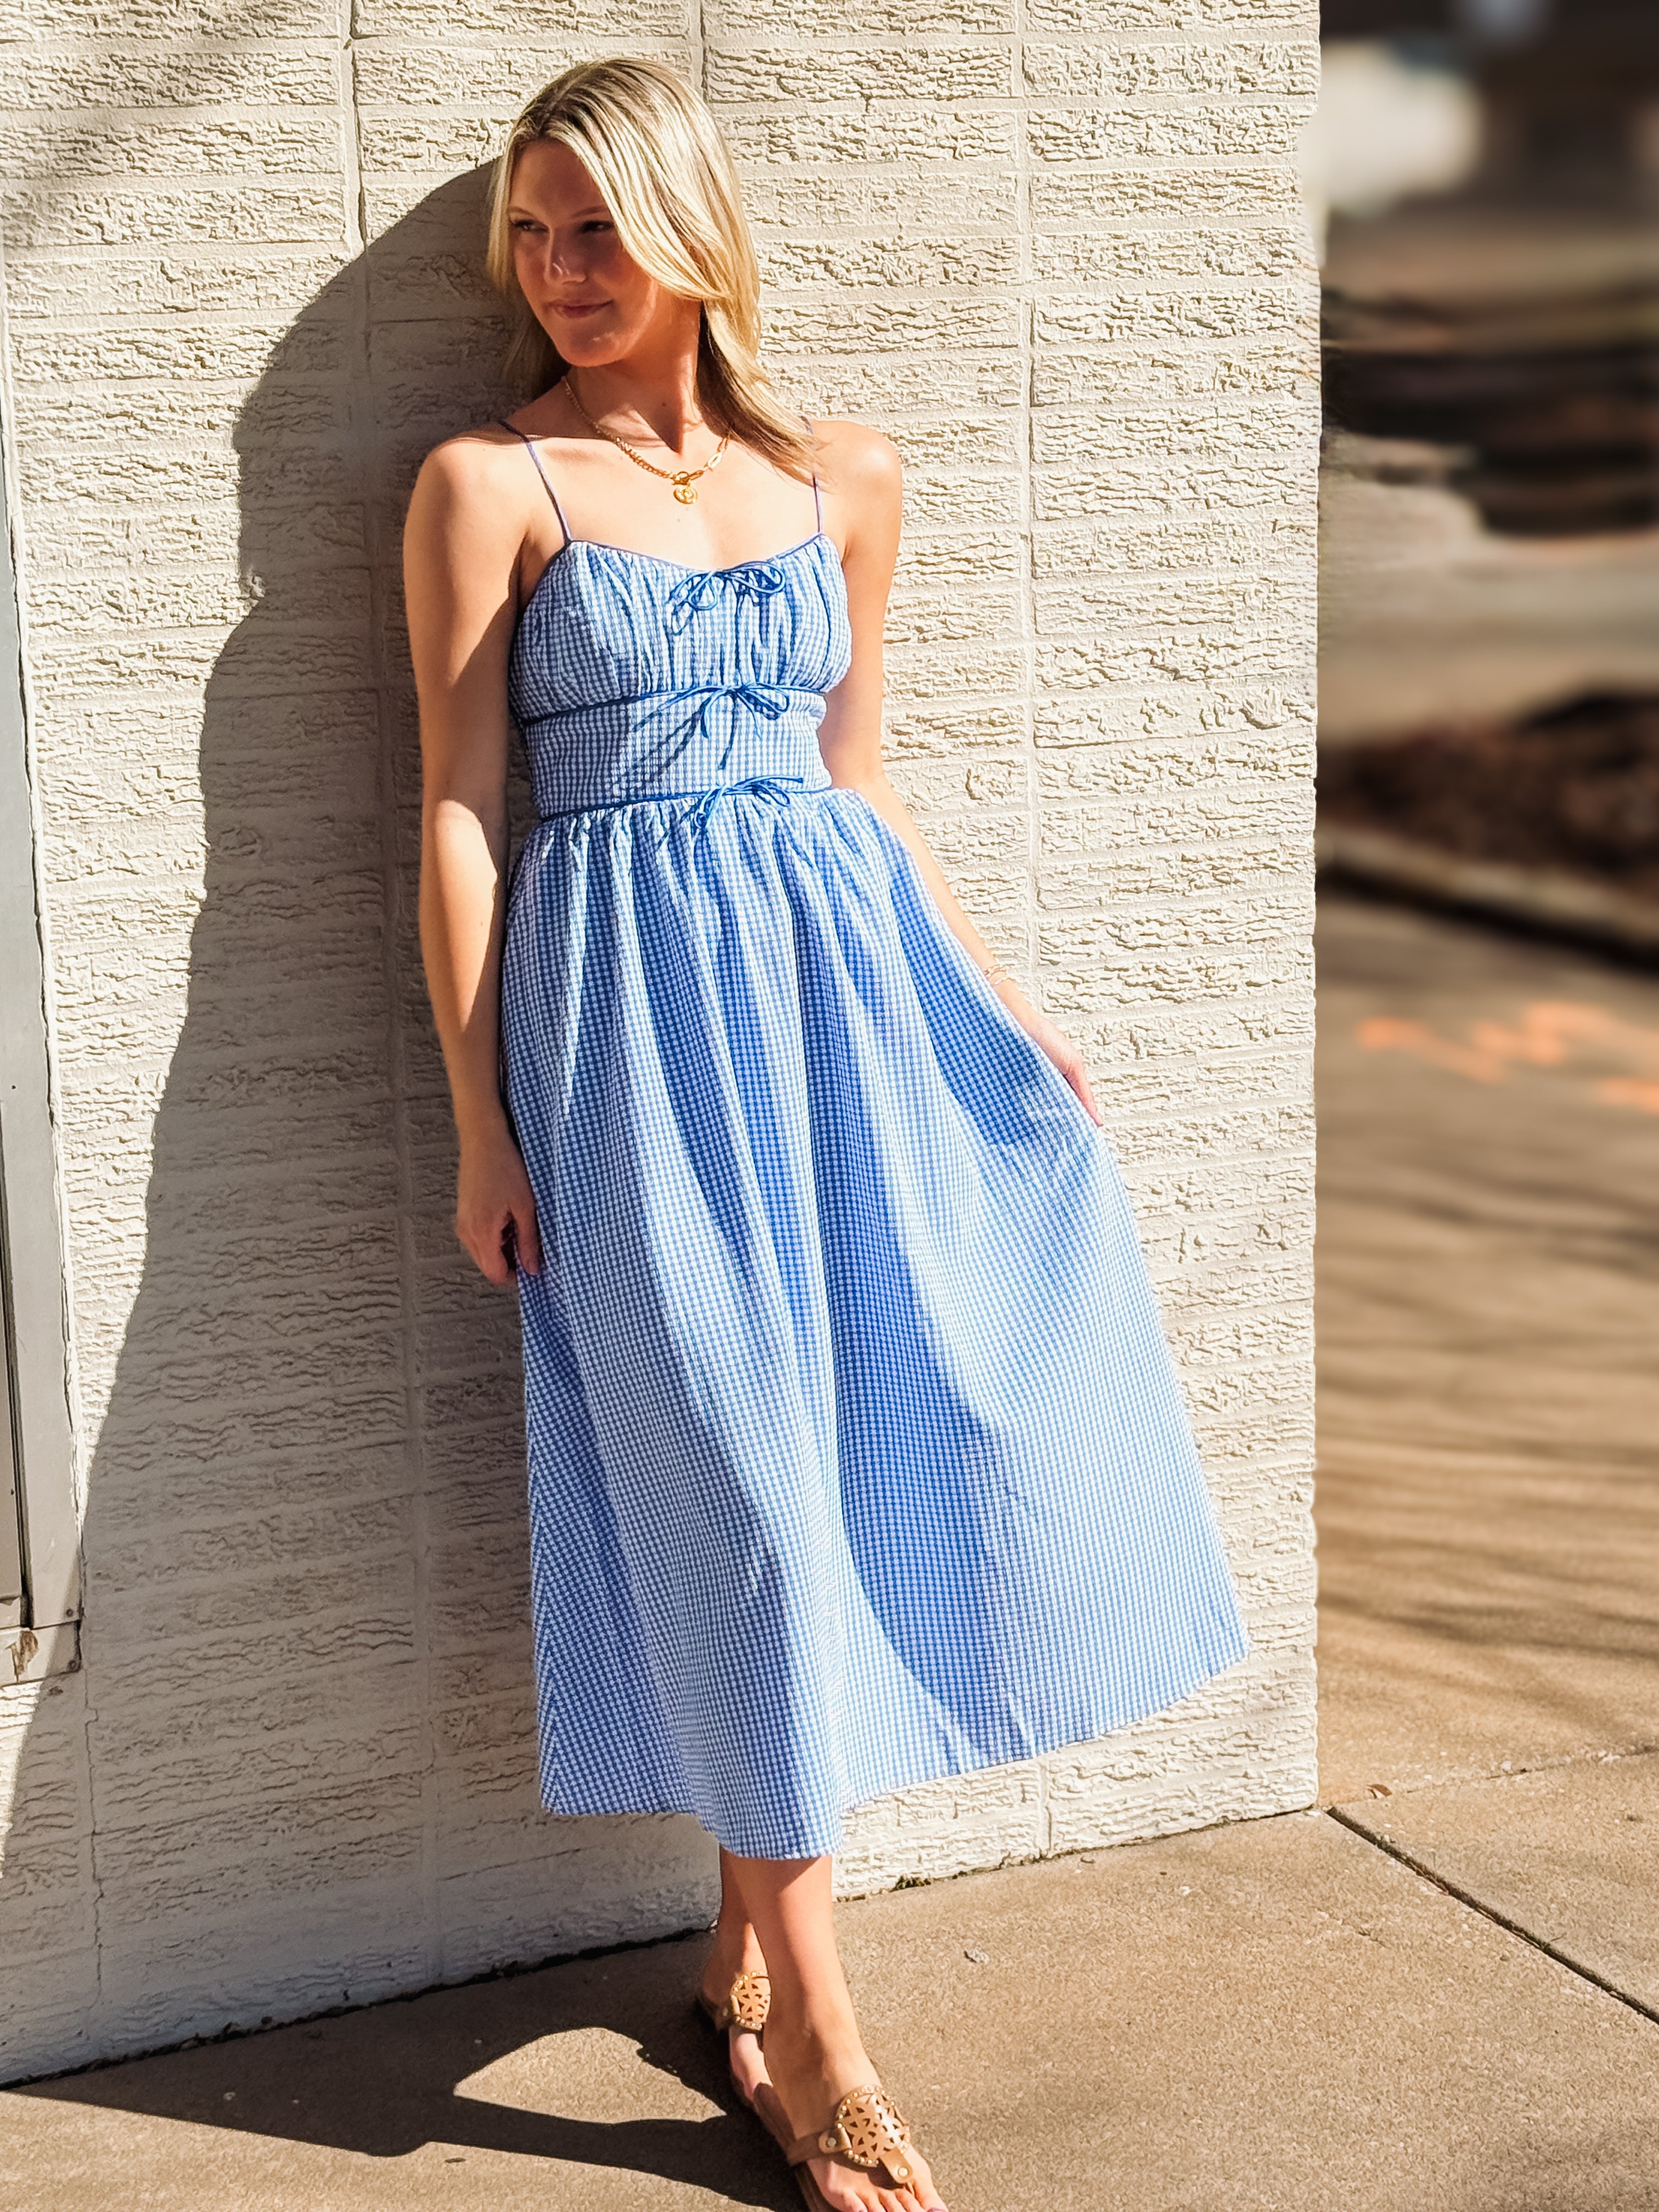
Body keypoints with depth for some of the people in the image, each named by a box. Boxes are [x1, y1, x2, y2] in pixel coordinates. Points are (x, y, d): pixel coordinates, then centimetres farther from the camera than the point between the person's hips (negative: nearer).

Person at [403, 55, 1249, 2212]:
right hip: (632, 998, -5)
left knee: (927, 1410, 2)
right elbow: (460, 814, -3)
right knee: (740, 1463, -6)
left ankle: (752, 1917, 20)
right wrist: (481, 1120, -7)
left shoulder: (844, 478, 10)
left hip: (844, 968, 5)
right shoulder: (492, 483, -1)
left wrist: (1000, 1006, 14)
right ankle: (812, 2032, 4)